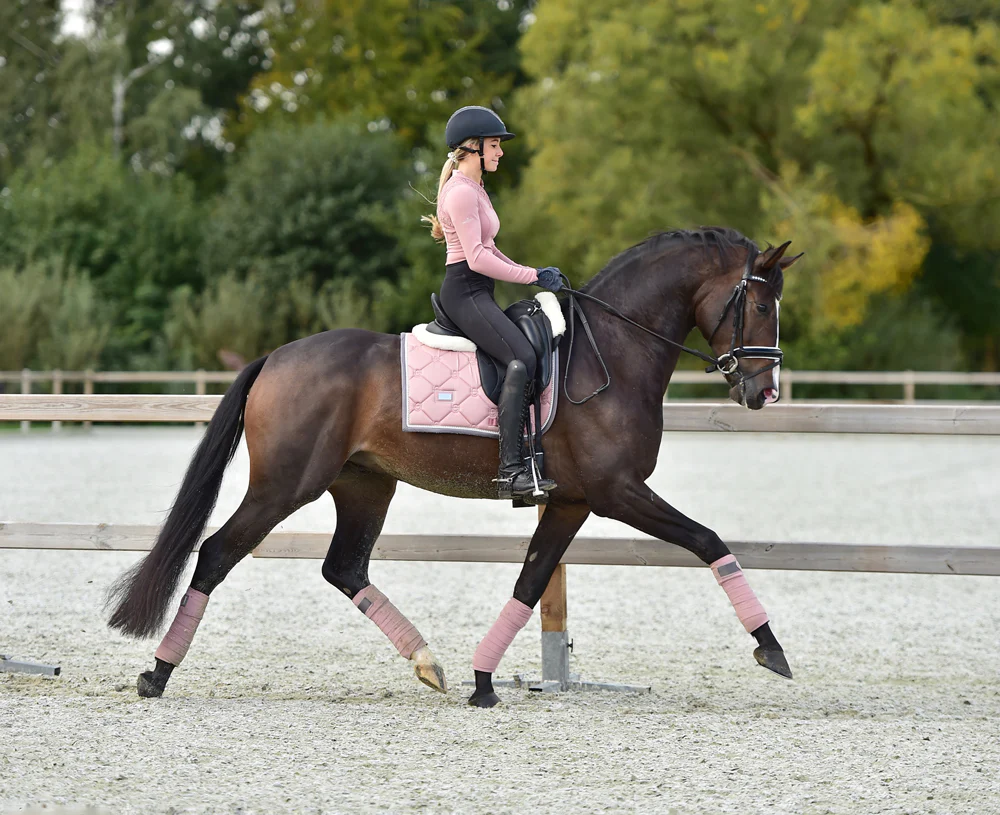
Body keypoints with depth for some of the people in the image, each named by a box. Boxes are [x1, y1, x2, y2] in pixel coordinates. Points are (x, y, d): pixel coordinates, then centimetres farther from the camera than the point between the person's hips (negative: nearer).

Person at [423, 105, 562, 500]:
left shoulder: (474, 189, 19)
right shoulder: (461, 192, -14)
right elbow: (477, 257, -21)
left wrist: (529, 273, 14)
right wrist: (532, 276, -15)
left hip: (478, 294, 11)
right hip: (465, 292, -11)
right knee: (522, 358, -26)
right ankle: (512, 471, -34)